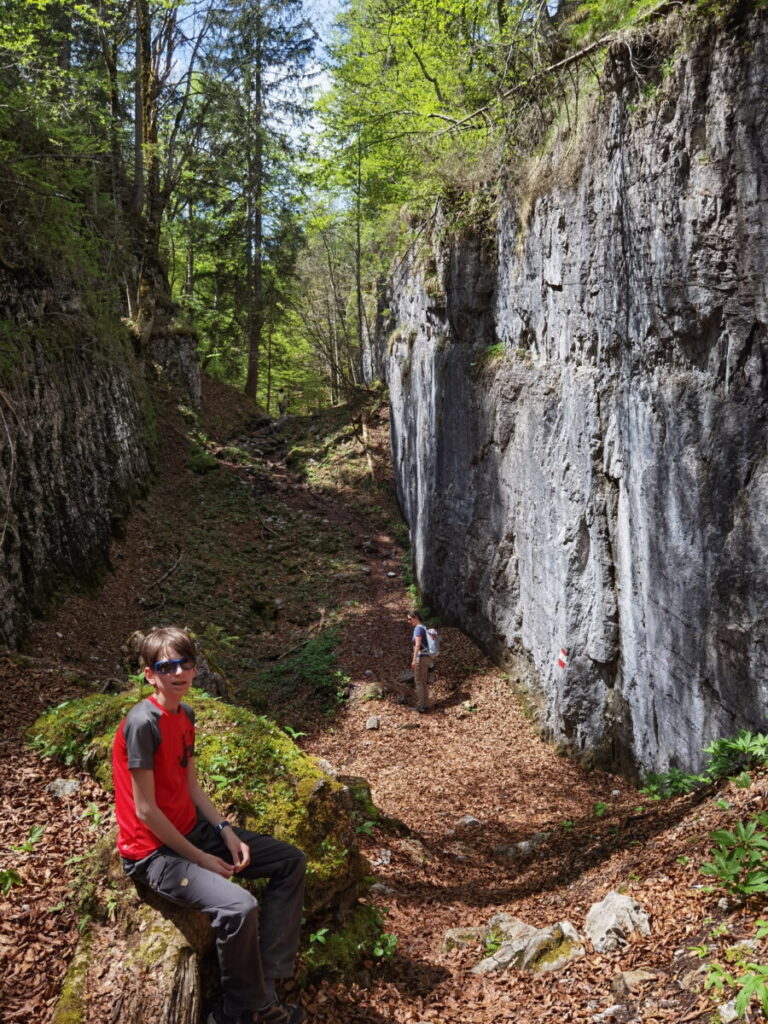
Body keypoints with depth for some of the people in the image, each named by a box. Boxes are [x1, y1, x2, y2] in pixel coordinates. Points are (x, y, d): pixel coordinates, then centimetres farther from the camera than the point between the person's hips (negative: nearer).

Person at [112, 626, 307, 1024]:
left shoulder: (185, 715, 4)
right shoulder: (142, 724, -23)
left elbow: (191, 787, 9)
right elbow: (145, 810, -22)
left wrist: (227, 831, -4)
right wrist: (200, 858, -15)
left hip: (193, 829, 10)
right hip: (154, 850, -9)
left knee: (291, 861, 7)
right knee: (239, 907, -29)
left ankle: (266, 978, 6)